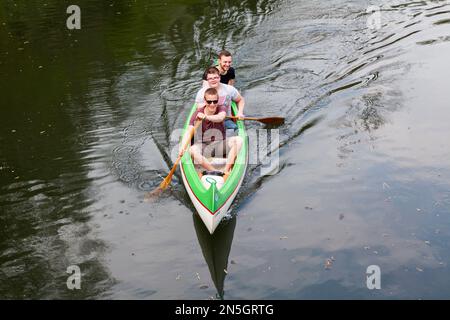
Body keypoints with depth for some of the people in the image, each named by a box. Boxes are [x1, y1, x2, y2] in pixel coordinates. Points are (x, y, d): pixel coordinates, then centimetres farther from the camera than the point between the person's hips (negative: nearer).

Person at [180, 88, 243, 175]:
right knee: (192, 150, -34)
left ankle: (226, 170, -30)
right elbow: (189, 132, -17)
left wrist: (205, 117, -48)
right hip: (203, 146, -1)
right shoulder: (198, 113, -5)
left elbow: (220, 118, -28)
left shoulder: (221, 109, -2)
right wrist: (183, 147, -35)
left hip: (220, 145, 1)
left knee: (238, 140, -25)